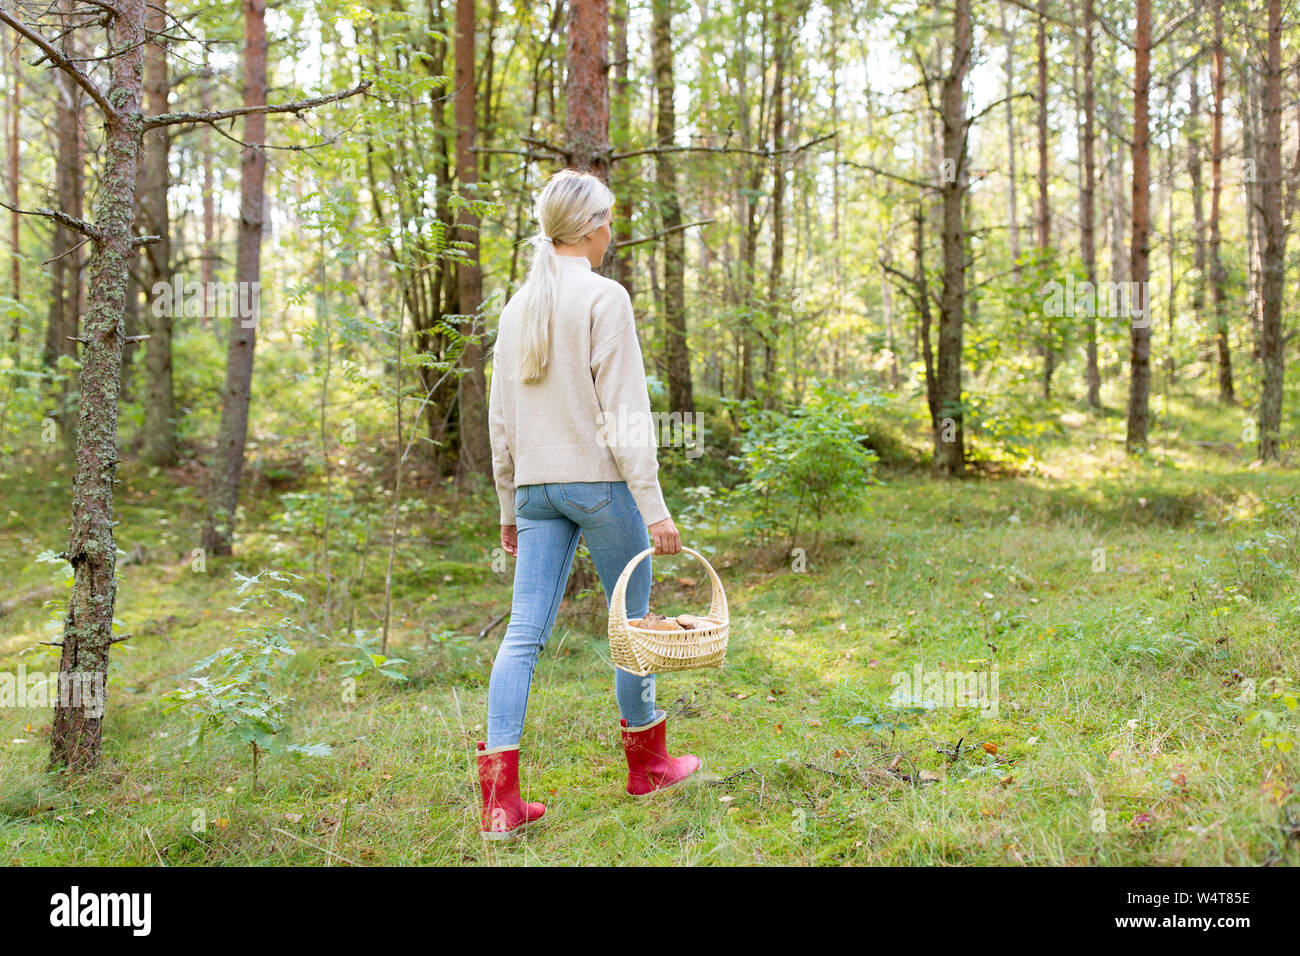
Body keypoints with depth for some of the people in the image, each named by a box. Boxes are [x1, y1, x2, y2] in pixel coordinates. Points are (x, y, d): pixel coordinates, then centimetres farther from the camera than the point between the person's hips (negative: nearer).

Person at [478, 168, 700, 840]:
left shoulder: (519, 305, 11)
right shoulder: (604, 297, -8)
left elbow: (501, 418, 13)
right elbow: (624, 412, -13)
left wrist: (509, 506, 20)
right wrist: (654, 507, -11)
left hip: (536, 485, 6)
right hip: (600, 480, -5)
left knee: (524, 633, 1)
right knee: (632, 621, 11)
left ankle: (500, 799, -4)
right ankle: (647, 763, 27)